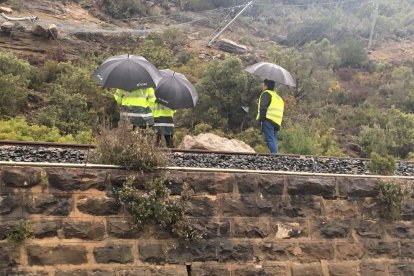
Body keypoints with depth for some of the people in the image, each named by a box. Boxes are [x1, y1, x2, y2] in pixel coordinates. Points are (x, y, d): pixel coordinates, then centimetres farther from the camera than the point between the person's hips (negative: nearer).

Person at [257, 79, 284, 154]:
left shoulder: (266, 93, 4)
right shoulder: (278, 97, 30)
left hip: (268, 120, -8)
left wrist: (260, 119, -14)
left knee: (270, 140, -14)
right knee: (274, 141, 9)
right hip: (277, 122, 8)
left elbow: (263, 107, -11)